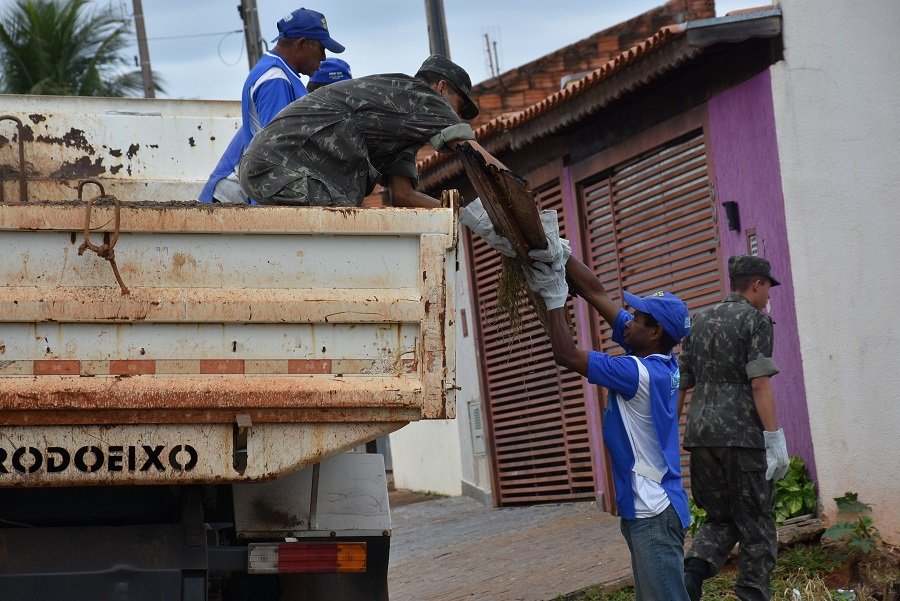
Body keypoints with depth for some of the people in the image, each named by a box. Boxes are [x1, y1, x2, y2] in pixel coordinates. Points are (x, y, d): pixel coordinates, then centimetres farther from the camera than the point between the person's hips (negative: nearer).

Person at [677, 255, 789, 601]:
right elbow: (760, 384, -13)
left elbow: (679, 384, 15)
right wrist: (775, 439, -13)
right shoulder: (755, 320, -3)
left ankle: (692, 571, -10)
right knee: (755, 524, 4)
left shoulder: (700, 323, 16)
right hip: (742, 434, -6)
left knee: (720, 519, 15)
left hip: (700, 434, 6)